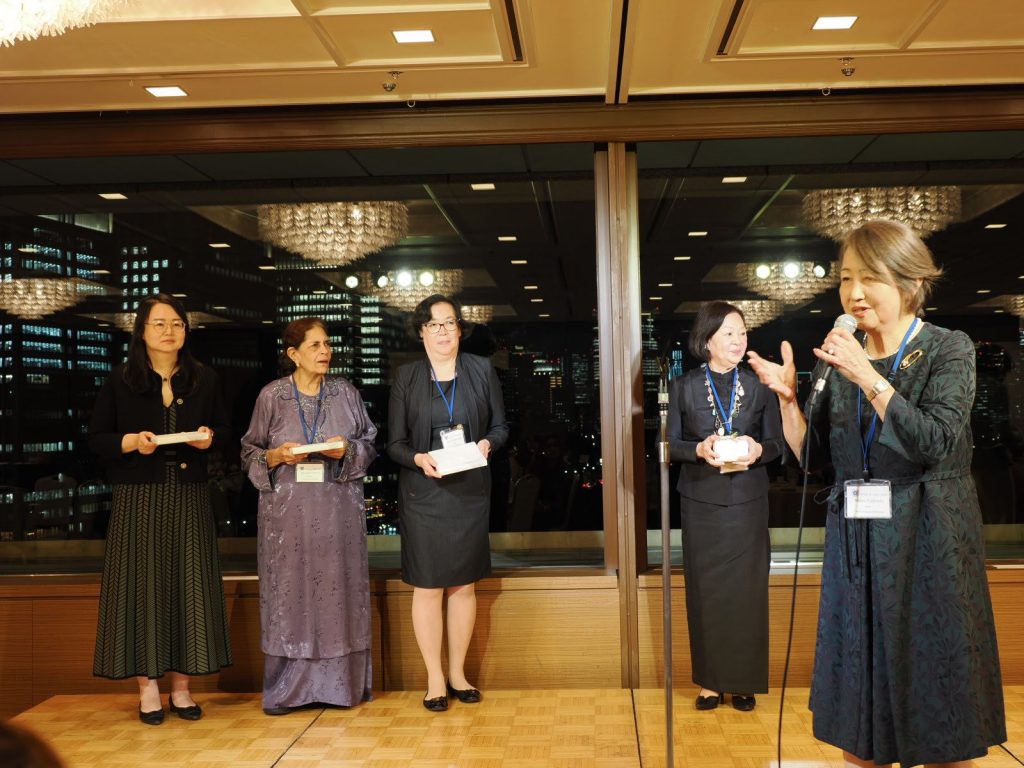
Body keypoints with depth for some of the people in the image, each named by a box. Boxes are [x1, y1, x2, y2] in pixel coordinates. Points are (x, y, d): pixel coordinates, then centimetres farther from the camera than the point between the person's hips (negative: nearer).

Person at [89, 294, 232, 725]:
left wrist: (209, 437, -7)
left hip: (189, 497, 2)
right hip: (139, 498, -2)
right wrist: (131, 442, -15)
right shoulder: (120, 381, 2)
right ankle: (147, 687, 10)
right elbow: (96, 438, 3)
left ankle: (181, 686, 14)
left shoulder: (204, 379, 7)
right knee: (142, 584, -1)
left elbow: (223, 428, 15)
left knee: (188, 585, 3)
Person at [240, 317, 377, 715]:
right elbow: (250, 453, 7)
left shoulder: (346, 393, 6)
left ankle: (340, 683, 12)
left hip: (337, 510, 1)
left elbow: (370, 443, 10)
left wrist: (347, 450, -10)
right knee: (288, 592, 1)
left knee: (337, 588, 2)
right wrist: (277, 456, -13)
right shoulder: (271, 396, 2)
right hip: (287, 511, -1)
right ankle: (286, 687, 11)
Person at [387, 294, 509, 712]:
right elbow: (395, 442, 0)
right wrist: (419, 459, -19)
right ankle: (434, 678, 14)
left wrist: (487, 443, -13)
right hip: (423, 493, -1)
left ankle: (458, 672, 23)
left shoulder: (481, 370, 5)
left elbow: (501, 426, 8)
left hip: (470, 491, 2)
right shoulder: (406, 376, 1)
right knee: (428, 587, 2)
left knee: (464, 584, 9)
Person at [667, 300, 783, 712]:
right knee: (705, 591, 5)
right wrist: (700, 450, -19)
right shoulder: (683, 386, 1)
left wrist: (757, 450, -18)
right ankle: (710, 680, 16)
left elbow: (776, 442, 4)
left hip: (747, 501, 0)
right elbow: (672, 444, 1)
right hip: (701, 501, 0)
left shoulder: (760, 385, 2)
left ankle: (744, 680, 16)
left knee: (747, 590, 3)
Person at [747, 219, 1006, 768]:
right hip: (855, 543, 4)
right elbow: (813, 456, 6)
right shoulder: (844, 359, 7)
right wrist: (788, 397, -9)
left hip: (926, 544, -4)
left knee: (936, 708, 4)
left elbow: (937, 443, -20)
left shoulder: (948, 349, -6)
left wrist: (869, 377, -25)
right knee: (855, 717, 10)